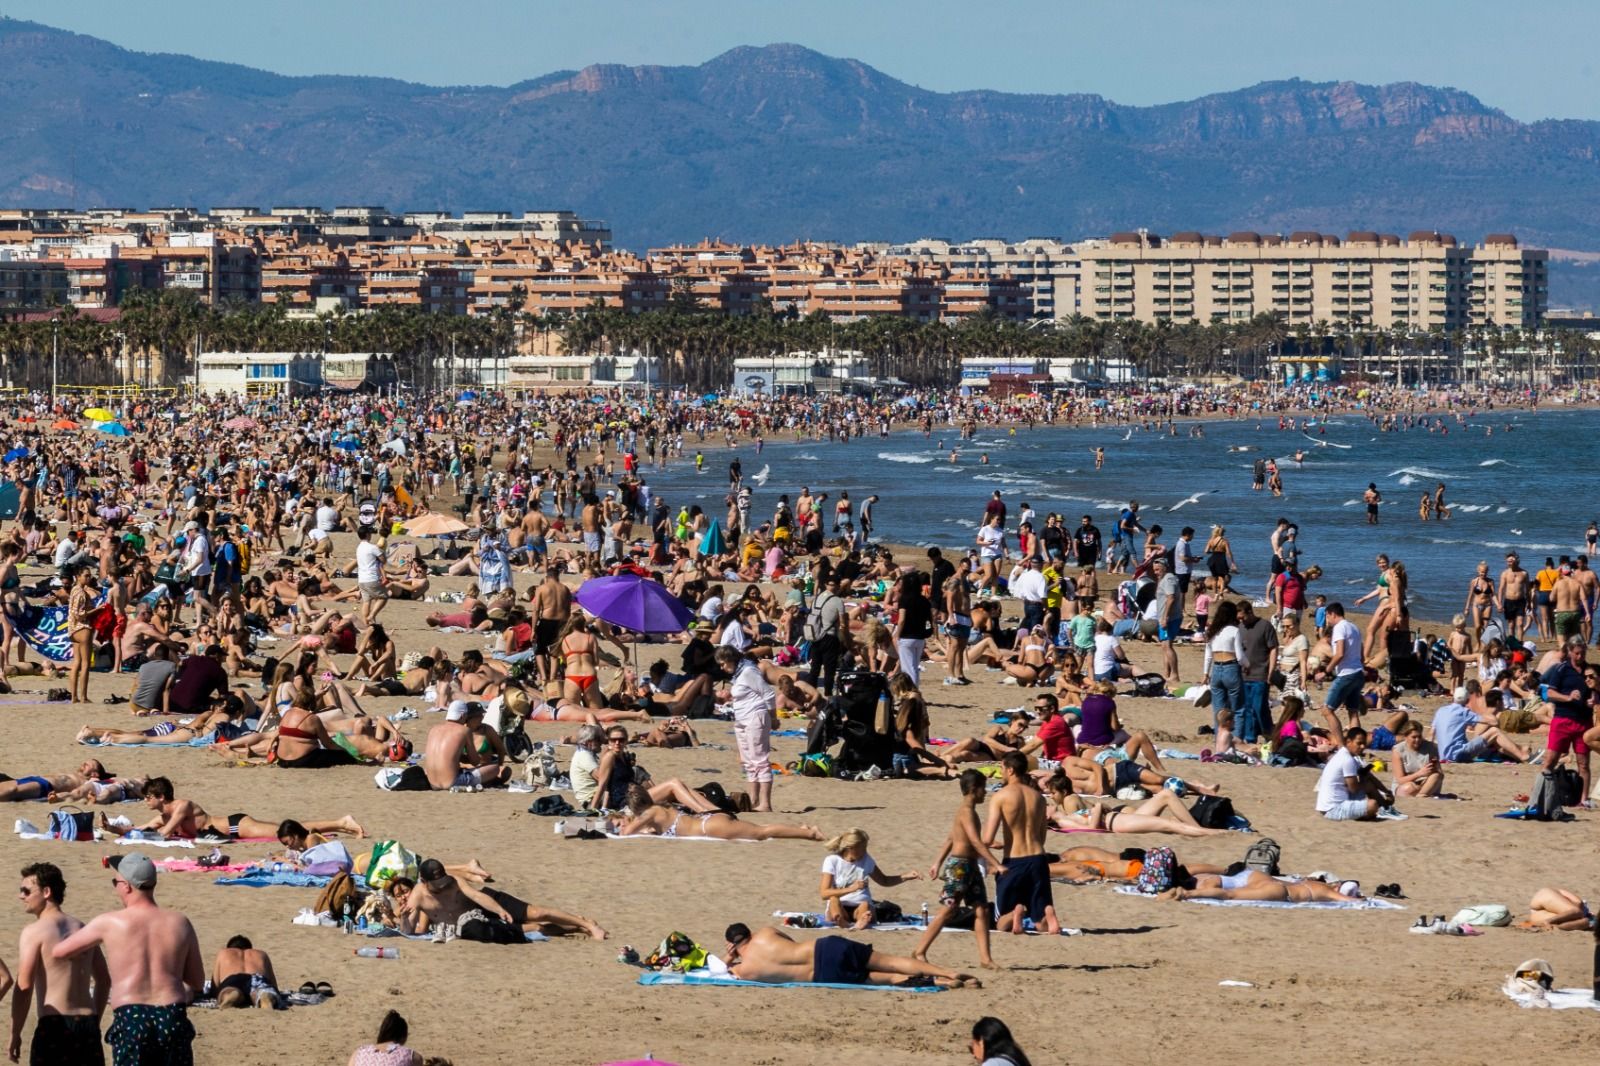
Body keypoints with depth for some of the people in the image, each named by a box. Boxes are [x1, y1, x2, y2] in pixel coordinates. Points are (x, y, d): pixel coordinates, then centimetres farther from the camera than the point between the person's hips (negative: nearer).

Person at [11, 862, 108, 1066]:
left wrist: (15, 1034, -7)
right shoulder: (82, 929, 15)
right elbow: (104, 981, 19)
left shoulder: (34, 932, -6)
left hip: (54, 1026, -6)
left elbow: (24, 987, -13)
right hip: (87, 1025, 6)